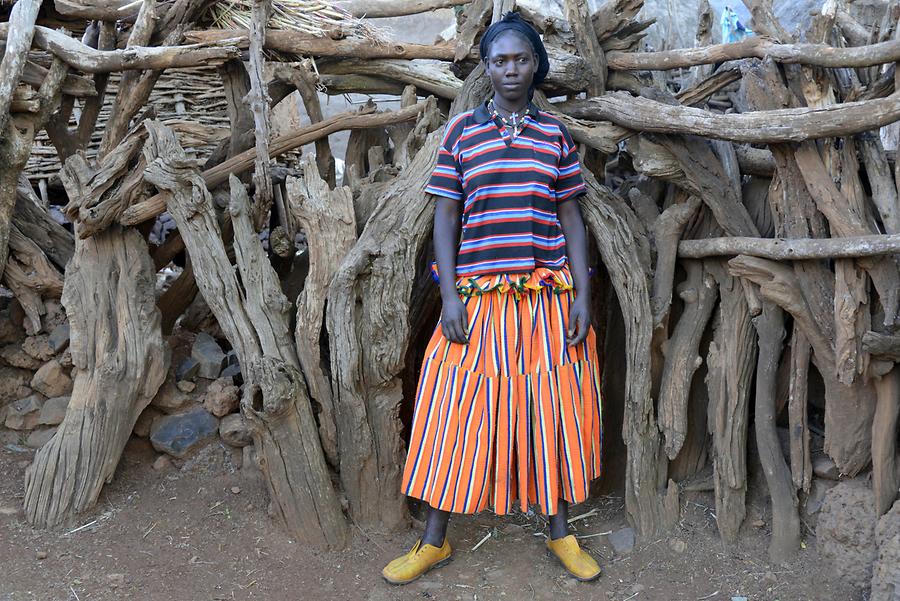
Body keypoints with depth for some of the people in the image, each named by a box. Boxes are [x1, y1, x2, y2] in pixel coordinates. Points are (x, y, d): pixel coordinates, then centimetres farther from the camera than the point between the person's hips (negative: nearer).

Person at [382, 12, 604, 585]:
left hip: (549, 297, 1)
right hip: (479, 295, -1)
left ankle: (561, 533, 26)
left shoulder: (555, 133, 8)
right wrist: (450, 295, -7)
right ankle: (434, 542, 19)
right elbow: (445, 217, 2)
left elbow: (572, 218, 7)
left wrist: (582, 296, -1)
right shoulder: (462, 130, 5)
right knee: (457, 412, 3)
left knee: (552, 410, 7)